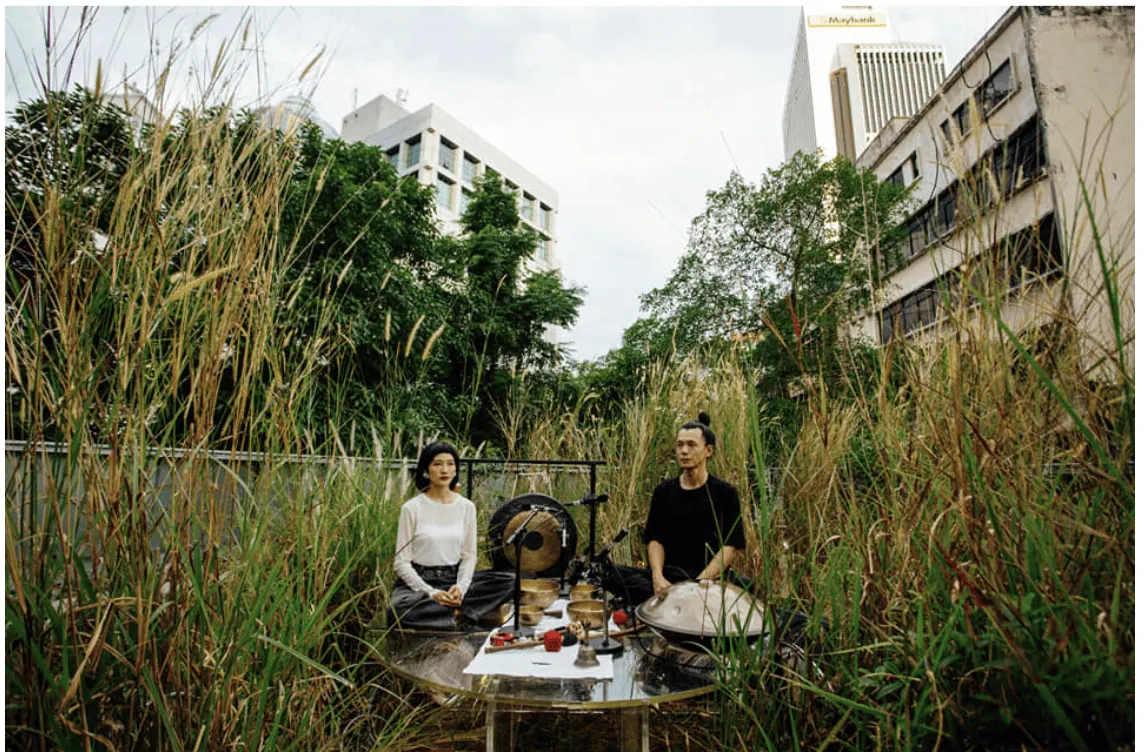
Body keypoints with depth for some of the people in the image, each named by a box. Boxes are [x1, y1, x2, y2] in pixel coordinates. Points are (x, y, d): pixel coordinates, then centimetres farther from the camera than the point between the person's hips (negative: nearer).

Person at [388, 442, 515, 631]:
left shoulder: (467, 507, 2)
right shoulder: (412, 508, -8)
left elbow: (469, 555, 5)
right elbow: (402, 562, -7)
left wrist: (460, 587, -14)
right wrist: (431, 593, -19)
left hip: (454, 578, 3)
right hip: (419, 580, -3)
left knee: (509, 581, -18)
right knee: (399, 608, -37)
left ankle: (452, 611, -21)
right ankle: (465, 612, -21)